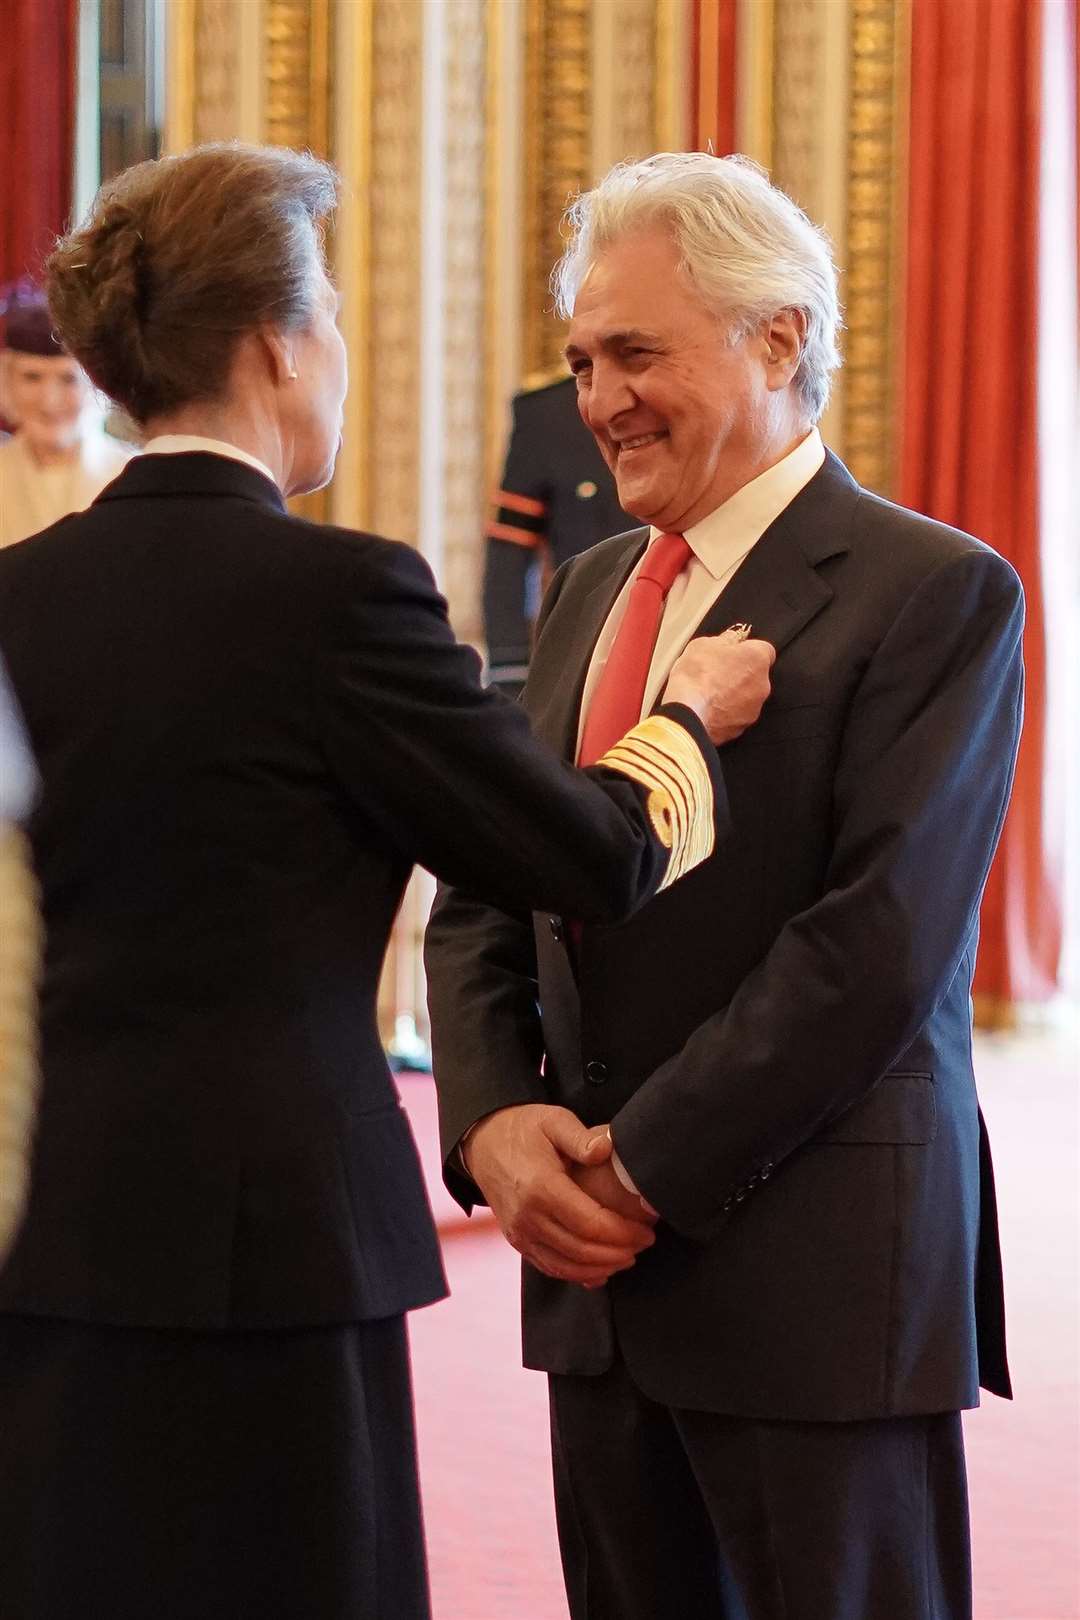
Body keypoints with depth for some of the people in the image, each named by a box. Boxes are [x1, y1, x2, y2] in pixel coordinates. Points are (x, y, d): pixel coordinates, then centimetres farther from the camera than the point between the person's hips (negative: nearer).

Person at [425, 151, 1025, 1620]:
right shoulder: (591, 594, 15)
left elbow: (881, 938, -17)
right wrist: (495, 1123, -4)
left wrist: (650, 1165, -15)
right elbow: (480, 905, 14)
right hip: (600, 1273, 7)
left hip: (816, 1266, -6)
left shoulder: (934, 593, -9)